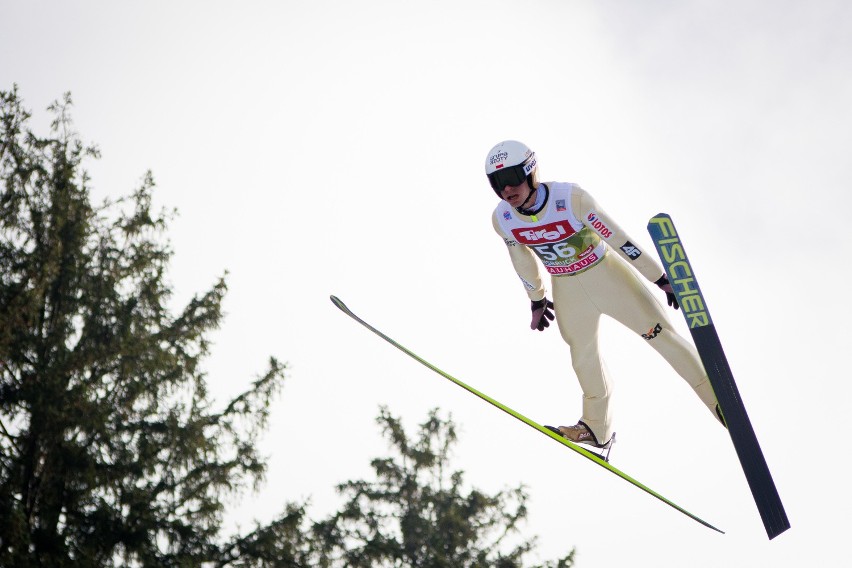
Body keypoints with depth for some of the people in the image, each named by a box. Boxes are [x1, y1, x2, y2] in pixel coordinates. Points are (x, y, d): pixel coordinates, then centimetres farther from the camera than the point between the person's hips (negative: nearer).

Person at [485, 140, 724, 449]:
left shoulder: (571, 198, -29)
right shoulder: (502, 219, -16)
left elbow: (618, 238, -22)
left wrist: (661, 279, -16)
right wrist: (536, 301, 16)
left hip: (607, 273, -4)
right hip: (567, 290, 4)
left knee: (662, 334, -3)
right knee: (584, 357, 17)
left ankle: (718, 398, 10)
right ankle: (596, 427, 36)